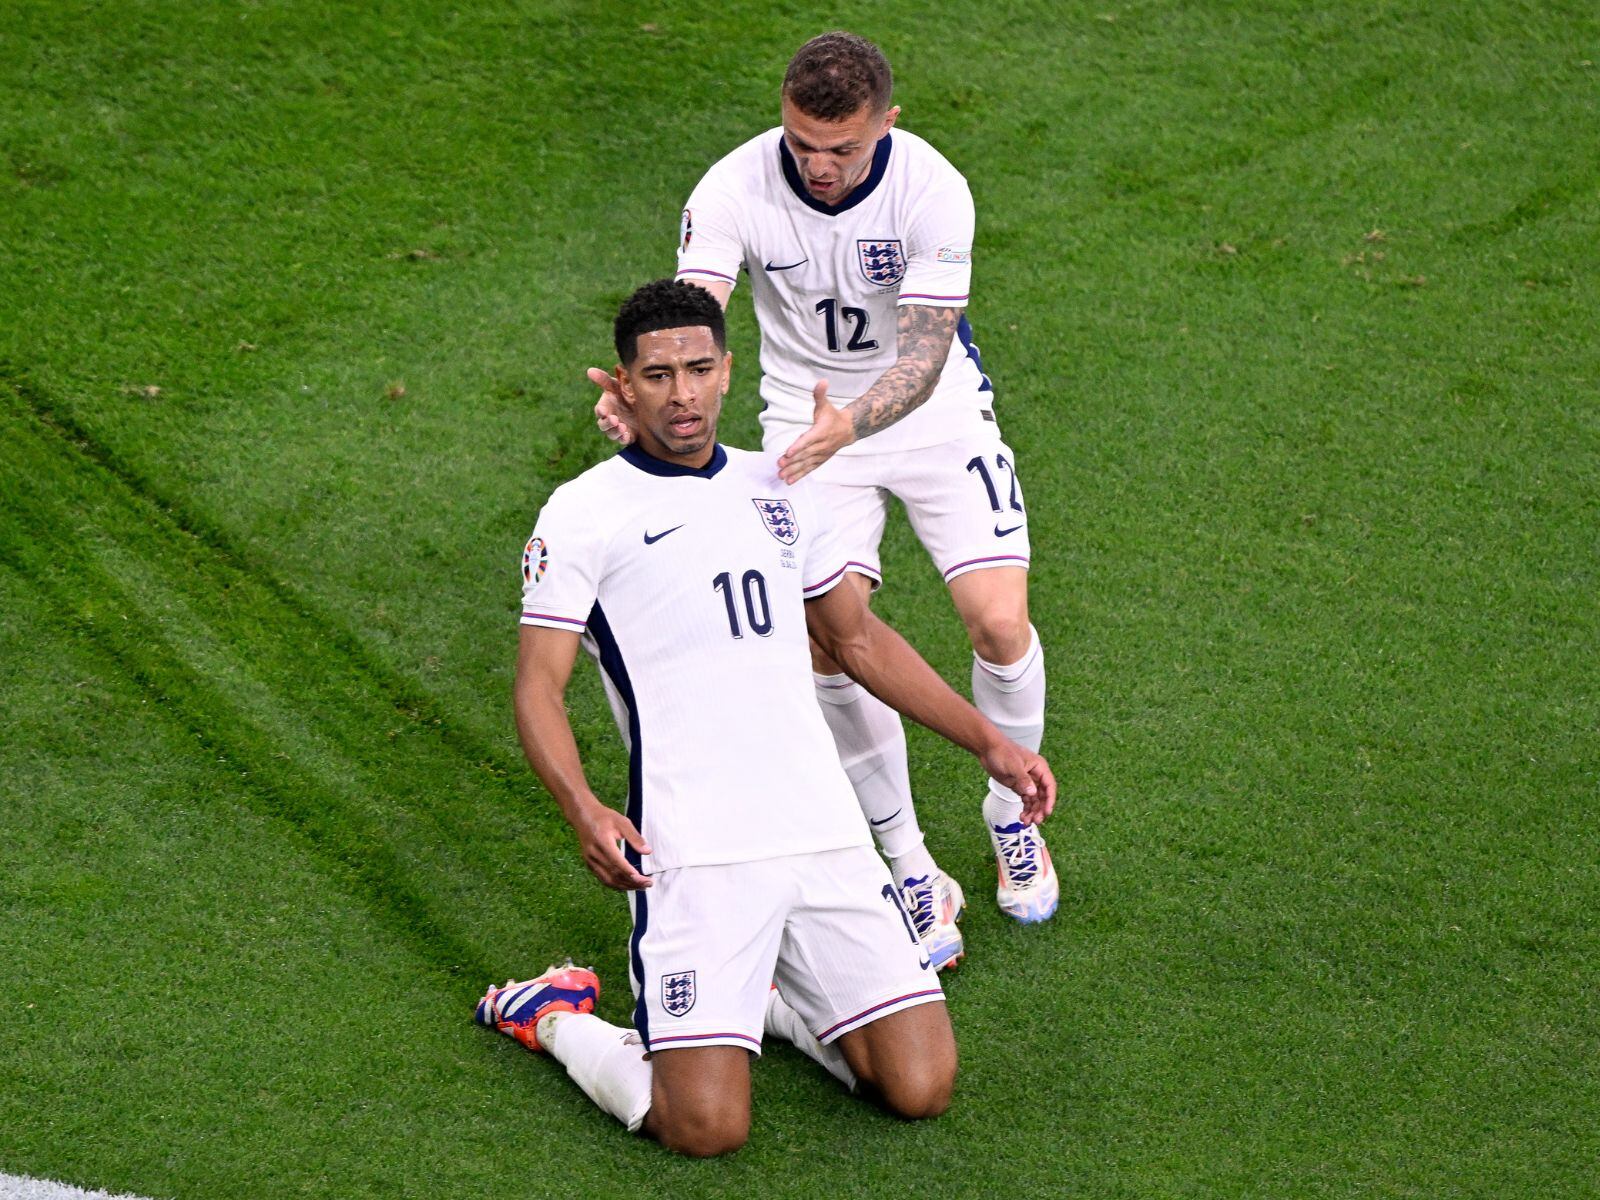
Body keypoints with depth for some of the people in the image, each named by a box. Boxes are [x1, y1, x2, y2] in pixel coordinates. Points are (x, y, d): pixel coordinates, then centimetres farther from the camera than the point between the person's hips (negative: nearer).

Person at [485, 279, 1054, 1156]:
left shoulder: (778, 490, 17)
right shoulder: (584, 513, 1)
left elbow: (858, 638, 27)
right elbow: (538, 686, -4)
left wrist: (988, 740, 21)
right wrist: (583, 810, -22)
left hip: (826, 835, 5)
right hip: (694, 854, -5)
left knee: (920, 1088, -5)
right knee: (708, 1126, -15)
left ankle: (766, 993, 22)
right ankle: (557, 1019, 14)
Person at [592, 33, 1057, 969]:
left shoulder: (932, 189, -24)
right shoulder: (735, 189, -21)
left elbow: (924, 353, -30)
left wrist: (850, 424, -50)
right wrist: (639, 392, -53)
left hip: (932, 406, 0)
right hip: (808, 415, 1)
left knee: (1000, 621, -12)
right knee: (829, 643, -15)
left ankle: (1014, 816, 19)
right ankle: (912, 871, 3)